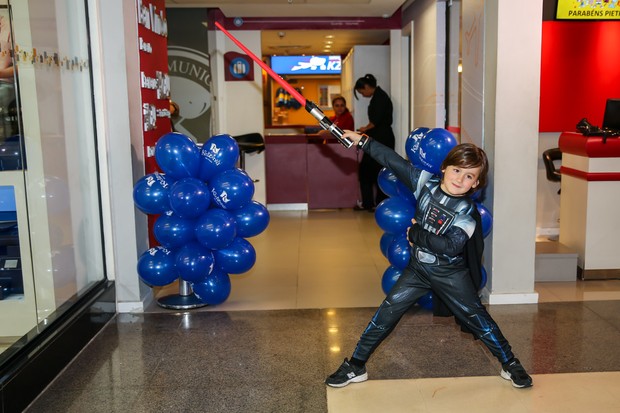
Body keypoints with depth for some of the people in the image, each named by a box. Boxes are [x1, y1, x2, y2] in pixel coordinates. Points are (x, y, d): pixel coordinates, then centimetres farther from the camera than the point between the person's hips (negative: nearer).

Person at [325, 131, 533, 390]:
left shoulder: (467, 211, -15)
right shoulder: (426, 182, -7)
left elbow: (451, 247, -26)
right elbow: (394, 161, -3)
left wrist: (416, 233, -20)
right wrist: (363, 141, -2)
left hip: (450, 273, -3)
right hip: (418, 267, 3)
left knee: (476, 317, 3)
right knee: (387, 312, 0)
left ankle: (510, 364, 24)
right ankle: (355, 366, 10)